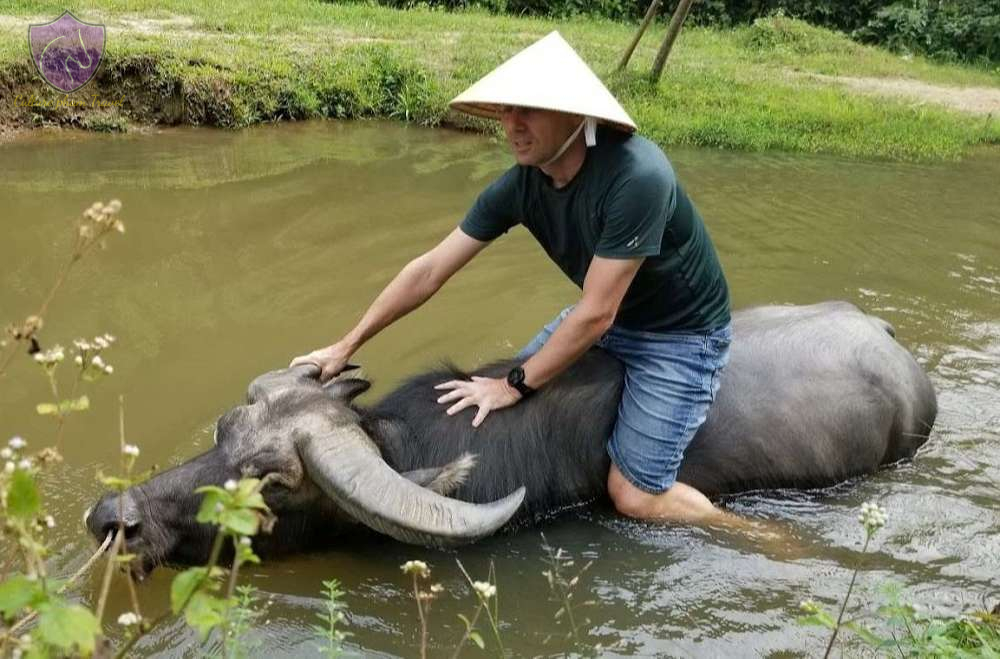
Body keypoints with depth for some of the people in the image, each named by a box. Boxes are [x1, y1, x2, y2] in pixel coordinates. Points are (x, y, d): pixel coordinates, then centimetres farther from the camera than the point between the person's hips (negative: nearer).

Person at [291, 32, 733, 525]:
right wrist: (346, 347, -5)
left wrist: (516, 385, -18)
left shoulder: (637, 176, -34)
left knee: (635, 495, -9)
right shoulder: (520, 184, -13)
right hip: (610, 315, 7)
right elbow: (429, 270, -7)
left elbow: (596, 314, -29)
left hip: (680, 333, -7)